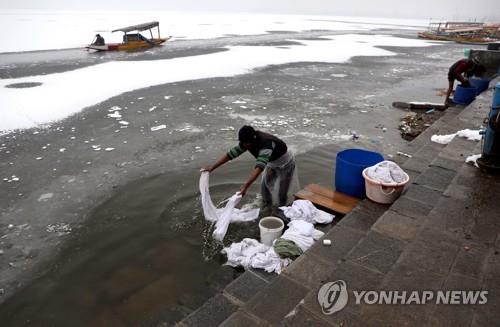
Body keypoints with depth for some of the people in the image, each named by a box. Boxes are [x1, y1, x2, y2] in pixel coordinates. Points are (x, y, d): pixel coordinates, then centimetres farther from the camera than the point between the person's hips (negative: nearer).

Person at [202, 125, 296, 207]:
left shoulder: (265, 143, -43)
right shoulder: (246, 142, -19)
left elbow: (259, 167, -54)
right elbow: (231, 153, -15)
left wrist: (245, 186, -63)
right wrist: (212, 167, -18)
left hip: (285, 163, -7)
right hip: (272, 162, 7)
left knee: (281, 192, -2)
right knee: (264, 187, 11)